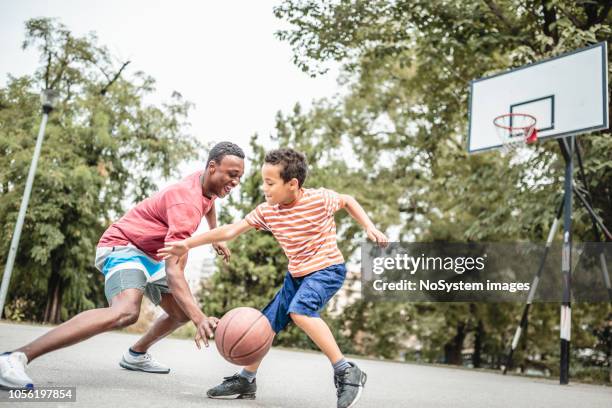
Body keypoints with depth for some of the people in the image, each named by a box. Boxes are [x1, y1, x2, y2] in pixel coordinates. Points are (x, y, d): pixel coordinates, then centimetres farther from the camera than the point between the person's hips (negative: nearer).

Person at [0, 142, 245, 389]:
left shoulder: (206, 181, -2)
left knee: (184, 312, 16)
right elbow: (173, 271, -39)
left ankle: (135, 354, 39)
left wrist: (216, 237, 26)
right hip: (122, 246, -10)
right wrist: (200, 319, -48)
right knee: (126, 311, -37)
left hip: (149, 255, 10)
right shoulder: (186, 202, -31)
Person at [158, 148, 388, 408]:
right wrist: (188, 243, -10)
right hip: (296, 274, 7)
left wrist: (370, 227, -8)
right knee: (267, 322, 9)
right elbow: (230, 231, -6)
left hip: (327, 269, -6)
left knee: (299, 310, -32)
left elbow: (348, 200, 2)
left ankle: (346, 372, -23)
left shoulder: (320, 198, -19)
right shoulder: (266, 211, -6)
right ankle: (246, 380, 29)